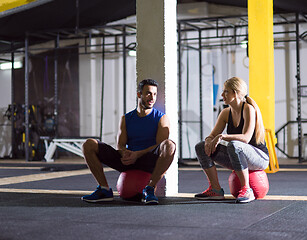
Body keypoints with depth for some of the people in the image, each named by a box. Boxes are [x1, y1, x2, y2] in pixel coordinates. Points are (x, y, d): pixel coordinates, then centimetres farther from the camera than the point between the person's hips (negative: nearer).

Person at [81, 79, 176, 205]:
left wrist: (137, 154, -23)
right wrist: (125, 153, -19)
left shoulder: (161, 118, 4)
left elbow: (161, 146, -9)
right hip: (127, 161, 3)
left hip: (149, 162, -3)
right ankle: (104, 189, -11)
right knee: (89, 145, -10)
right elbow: (120, 145, 8)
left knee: (170, 145, -36)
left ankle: (149, 189, -29)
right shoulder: (126, 119, 15)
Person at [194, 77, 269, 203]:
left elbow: (246, 138, -29)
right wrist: (208, 141, -19)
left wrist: (222, 136, -36)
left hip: (260, 157, -7)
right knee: (201, 147, -3)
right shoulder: (226, 113, 5)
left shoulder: (248, 109, -17)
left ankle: (246, 190, -27)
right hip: (239, 157, 8)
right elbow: (212, 135, 4)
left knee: (234, 145, -39)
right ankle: (216, 189, -4)